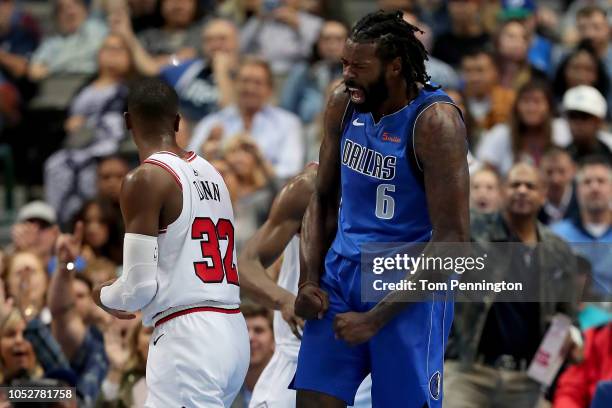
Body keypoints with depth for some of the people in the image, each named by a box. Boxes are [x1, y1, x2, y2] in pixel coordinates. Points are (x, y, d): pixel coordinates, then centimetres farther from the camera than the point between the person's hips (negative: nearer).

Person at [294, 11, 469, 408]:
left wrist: (376, 318, -19)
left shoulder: (435, 121, -18)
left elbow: (453, 240, -19)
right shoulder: (343, 104, 1)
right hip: (342, 274, 6)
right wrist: (309, 280, 0)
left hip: (409, 289, -6)